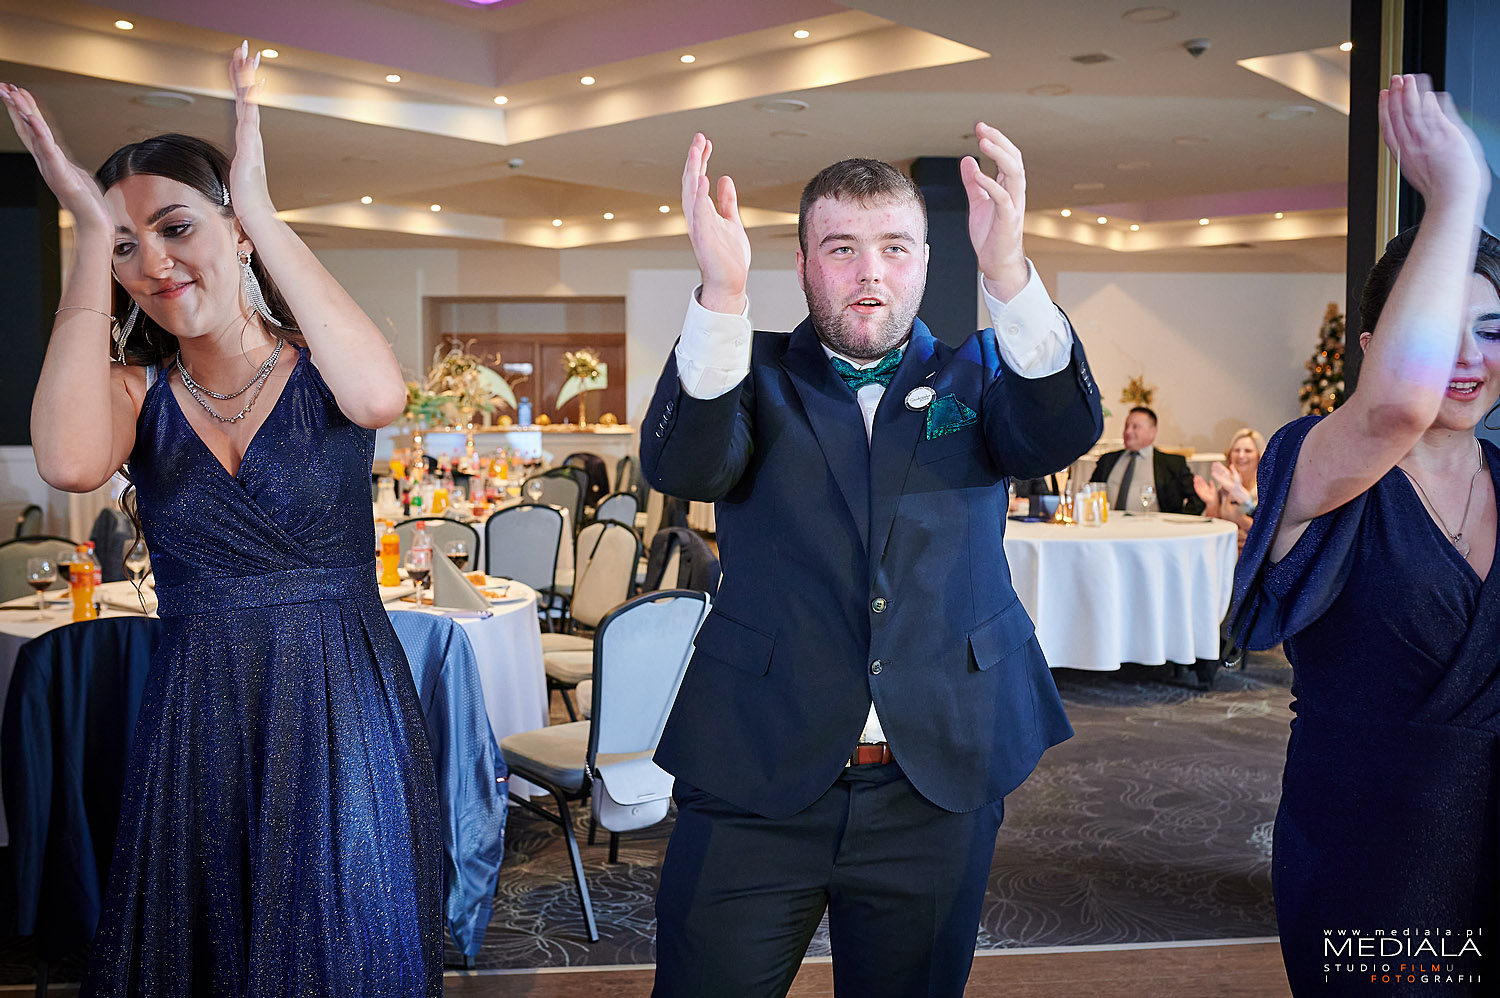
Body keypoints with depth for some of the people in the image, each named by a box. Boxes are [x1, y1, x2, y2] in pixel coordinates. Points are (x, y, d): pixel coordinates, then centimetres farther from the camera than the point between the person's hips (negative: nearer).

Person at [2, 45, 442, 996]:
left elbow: (381, 395, -30)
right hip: (194, 723, 2)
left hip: (343, 711, -2)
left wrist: (261, 207, -23)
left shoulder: (319, 368, -4)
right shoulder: (136, 390, 1)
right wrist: (93, 235, -18)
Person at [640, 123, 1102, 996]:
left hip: (938, 782, 2)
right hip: (758, 777, -1)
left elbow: (1065, 432, -13)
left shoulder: (975, 375, 8)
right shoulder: (755, 378, 4)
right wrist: (724, 289, -31)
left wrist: (1008, 270, -30)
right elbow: (683, 466, -16)